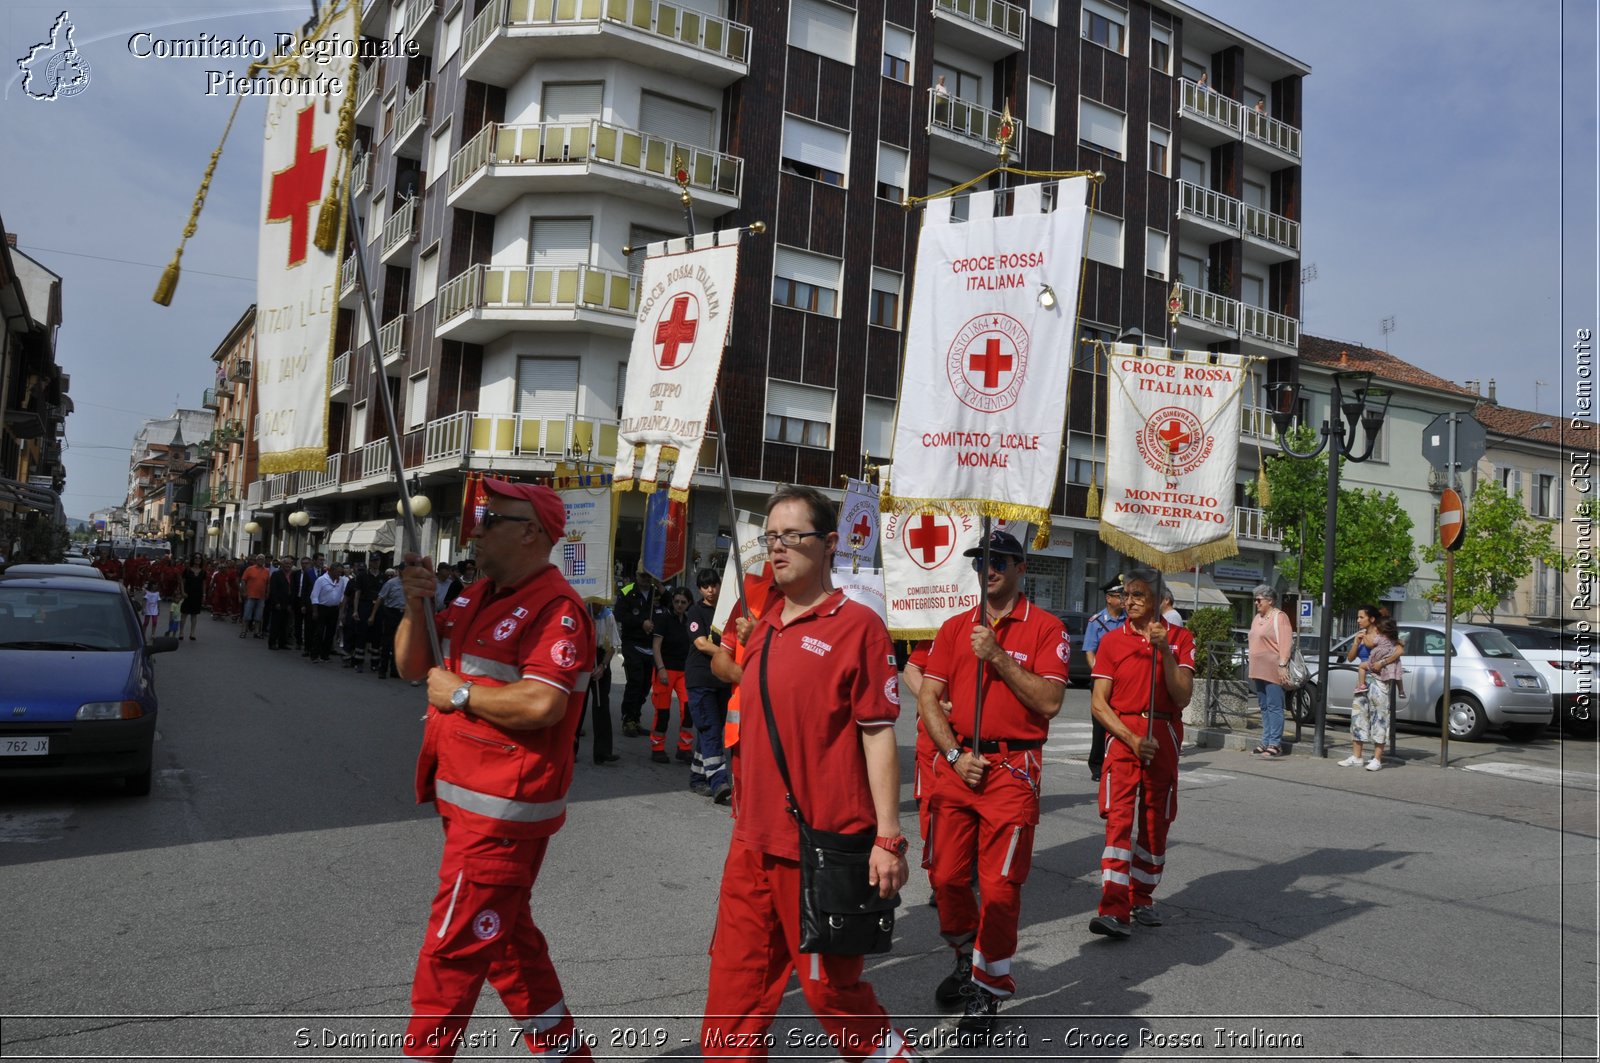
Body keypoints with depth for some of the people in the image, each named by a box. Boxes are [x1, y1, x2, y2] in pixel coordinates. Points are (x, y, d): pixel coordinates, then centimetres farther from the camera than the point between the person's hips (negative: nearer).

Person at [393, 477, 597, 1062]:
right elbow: (412, 665, 13)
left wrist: (458, 693, -16)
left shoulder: (556, 607, -16)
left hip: (501, 809, -10)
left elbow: (542, 704, -28)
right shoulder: (478, 594, 14)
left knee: (451, 952, -2)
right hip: (469, 798, 10)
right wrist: (417, 605, -4)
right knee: (507, 940, 19)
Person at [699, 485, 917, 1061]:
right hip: (753, 840, 7)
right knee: (736, 986, 15)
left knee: (830, 985, 10)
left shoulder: (856, 623, -10)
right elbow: (727, 669, 28)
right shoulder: (762, 617, 9)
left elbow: (878, 734, -13)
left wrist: (888, 838, -14)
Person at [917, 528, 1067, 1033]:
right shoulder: (955, 627, 10)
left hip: (1012, 769, -4)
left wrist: (998, 657, -17)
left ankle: (989, 989, 16)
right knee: (947, 876, 10)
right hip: (957, 764, 4)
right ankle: (967, 959, 36)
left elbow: (1049, 702, -12)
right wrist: (954, 755, -5)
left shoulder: (1045, 628, -1)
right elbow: (928, 697, 6)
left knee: (1000, 885, -2)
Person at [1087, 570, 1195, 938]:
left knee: (1155, 822, 10)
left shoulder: (1179, 638, 3)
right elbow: (1098, 702, -3)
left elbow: (1182, 697, -7)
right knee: (1119, 818, -13)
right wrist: (1131, 738, -15)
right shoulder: (1112, 641, 1)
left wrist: (1166, 651, -17)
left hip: (1163, 739, 2)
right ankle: (1115, 911, -16)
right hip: (1123, 737, -1)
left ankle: (1142, 900, 27)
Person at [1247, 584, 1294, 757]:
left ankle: (1275, 744, -6)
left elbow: (1285, 643, -16)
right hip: (1259, 670, 9)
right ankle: (1266, 742, 16)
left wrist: (1282, 665, -22)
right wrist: (1253, 668, 18)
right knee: (1264, 708, 11)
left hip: (1273, 671, -9)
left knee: (1274, 707, -7)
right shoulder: (1258, 618, 17)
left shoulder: (1279, 617, -8)